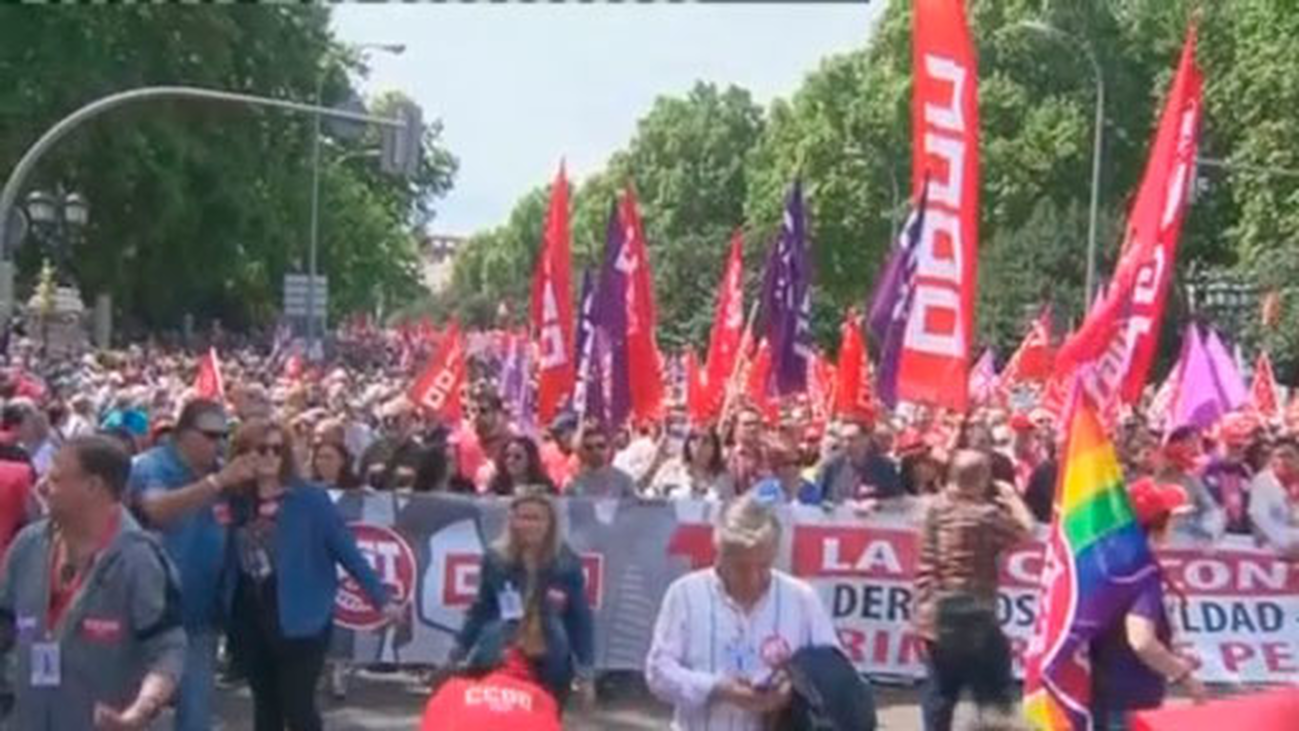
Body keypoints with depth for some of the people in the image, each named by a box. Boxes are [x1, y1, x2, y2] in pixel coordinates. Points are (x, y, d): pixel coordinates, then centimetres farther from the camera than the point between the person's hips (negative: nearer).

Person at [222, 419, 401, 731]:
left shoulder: (309, 499, -8)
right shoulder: (237, 503, 4)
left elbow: (346, 549, -8)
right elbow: (230, 563, 12)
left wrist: (380, 598, -9)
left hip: (298, 618, -5)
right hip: (250, 618, 5)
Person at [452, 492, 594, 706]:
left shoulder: (567, 564, -7)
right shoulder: (496, 559, -5)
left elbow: (580, 619, -2)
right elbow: (481, 610, 5)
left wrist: (586, 672, -5)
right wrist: (458, 654, 5)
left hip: (549, 662, 0)